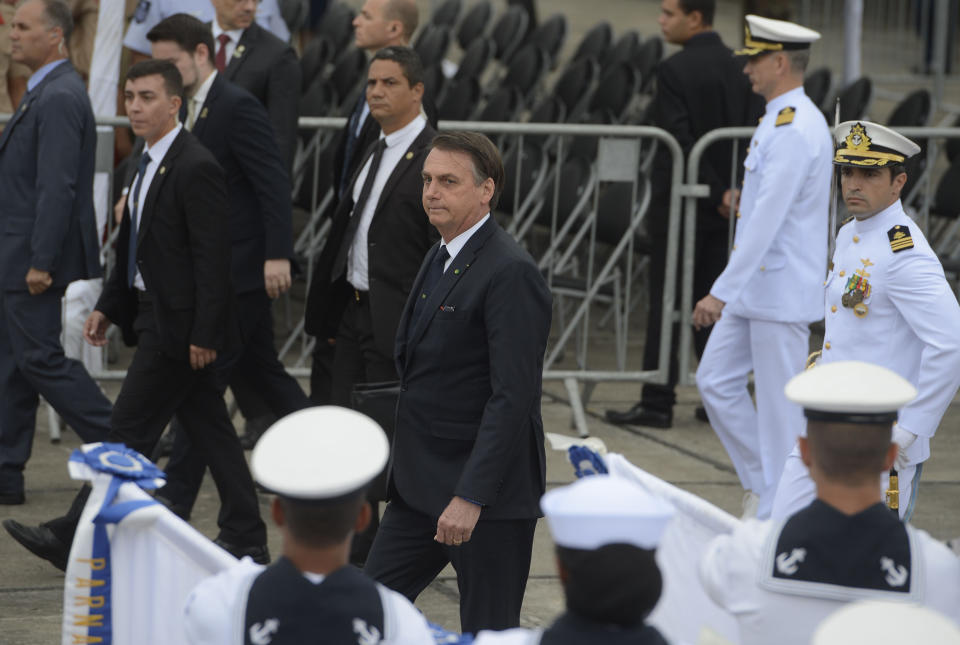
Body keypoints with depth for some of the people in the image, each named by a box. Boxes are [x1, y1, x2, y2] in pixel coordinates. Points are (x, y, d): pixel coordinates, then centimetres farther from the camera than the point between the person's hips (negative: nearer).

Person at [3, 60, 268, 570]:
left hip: (178, 325, -10)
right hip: (154, 314, 10)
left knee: (130, 432, -4)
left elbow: (214, 257, -20)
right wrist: (108, 306, 18)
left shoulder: (195, 168, -18)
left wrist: (204, 333, -21)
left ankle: (76, 539, 1)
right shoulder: (149, 162, 12)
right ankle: (245, 541, 17)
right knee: (209, 430, 12)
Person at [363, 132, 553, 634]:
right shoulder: (439, 258, 13)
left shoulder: (511, 273, -18)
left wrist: (470, 497, -26)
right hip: (422, 487, 9)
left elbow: (513, 398, -23)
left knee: (488, 632, -1)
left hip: (489, 495, -9)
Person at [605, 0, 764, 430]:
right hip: (726, 208, 6)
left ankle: (658, 402, 0)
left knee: (665, 302, -1)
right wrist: (732, 192, 2)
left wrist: (718, 192, -14)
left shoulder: (675, 70, -15)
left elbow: (679, 142, -20)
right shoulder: (743, 69, 6)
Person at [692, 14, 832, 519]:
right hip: (755, 289, 10)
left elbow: (768, 220, -26)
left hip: (782, 294, -10)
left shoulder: (795, 130, -21)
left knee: (780, 407, -1)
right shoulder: (782, 120, 12)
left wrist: (721, 291, -26)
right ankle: (761, 487, 21)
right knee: (716, 380, 11)